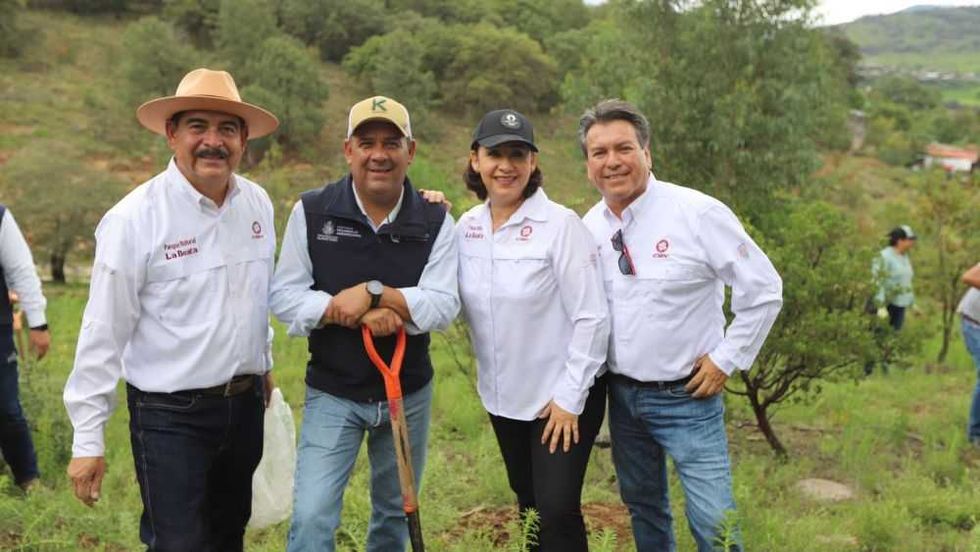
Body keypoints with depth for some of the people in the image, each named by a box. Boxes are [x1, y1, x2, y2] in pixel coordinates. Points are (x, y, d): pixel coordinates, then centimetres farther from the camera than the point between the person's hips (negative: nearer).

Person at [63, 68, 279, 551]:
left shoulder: (258, 203, 0)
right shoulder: (134, 218, -15)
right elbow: (103, 335, -14)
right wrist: (87, 442, -12)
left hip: (245, 403, 6)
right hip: (170, 415, -5)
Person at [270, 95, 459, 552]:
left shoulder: (435, 220, -6)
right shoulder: (311, 211, -8)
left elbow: (444, 306, -14)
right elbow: (283, 296, -11)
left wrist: (373, 293, -27)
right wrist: (362, 315, -22)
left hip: (408, 393, 2)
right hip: (332, 393, -2)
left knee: (396, 514, 19)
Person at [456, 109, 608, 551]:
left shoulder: (561, 224, -16)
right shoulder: (466, 226, 0)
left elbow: (591, 317, -15)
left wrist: (570, 397, -15)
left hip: (562, 395, -5)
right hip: (502, 396, 6)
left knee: (557, 510, -5)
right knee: (528, 505, 19)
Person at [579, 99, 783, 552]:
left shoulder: (697, 213, -15)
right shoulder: (589, 225, 1)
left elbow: (764, 290, -10)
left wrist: (727, 359, -9)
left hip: (687, 395, -5)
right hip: (621, 394, 5)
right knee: (642, 509, 18)